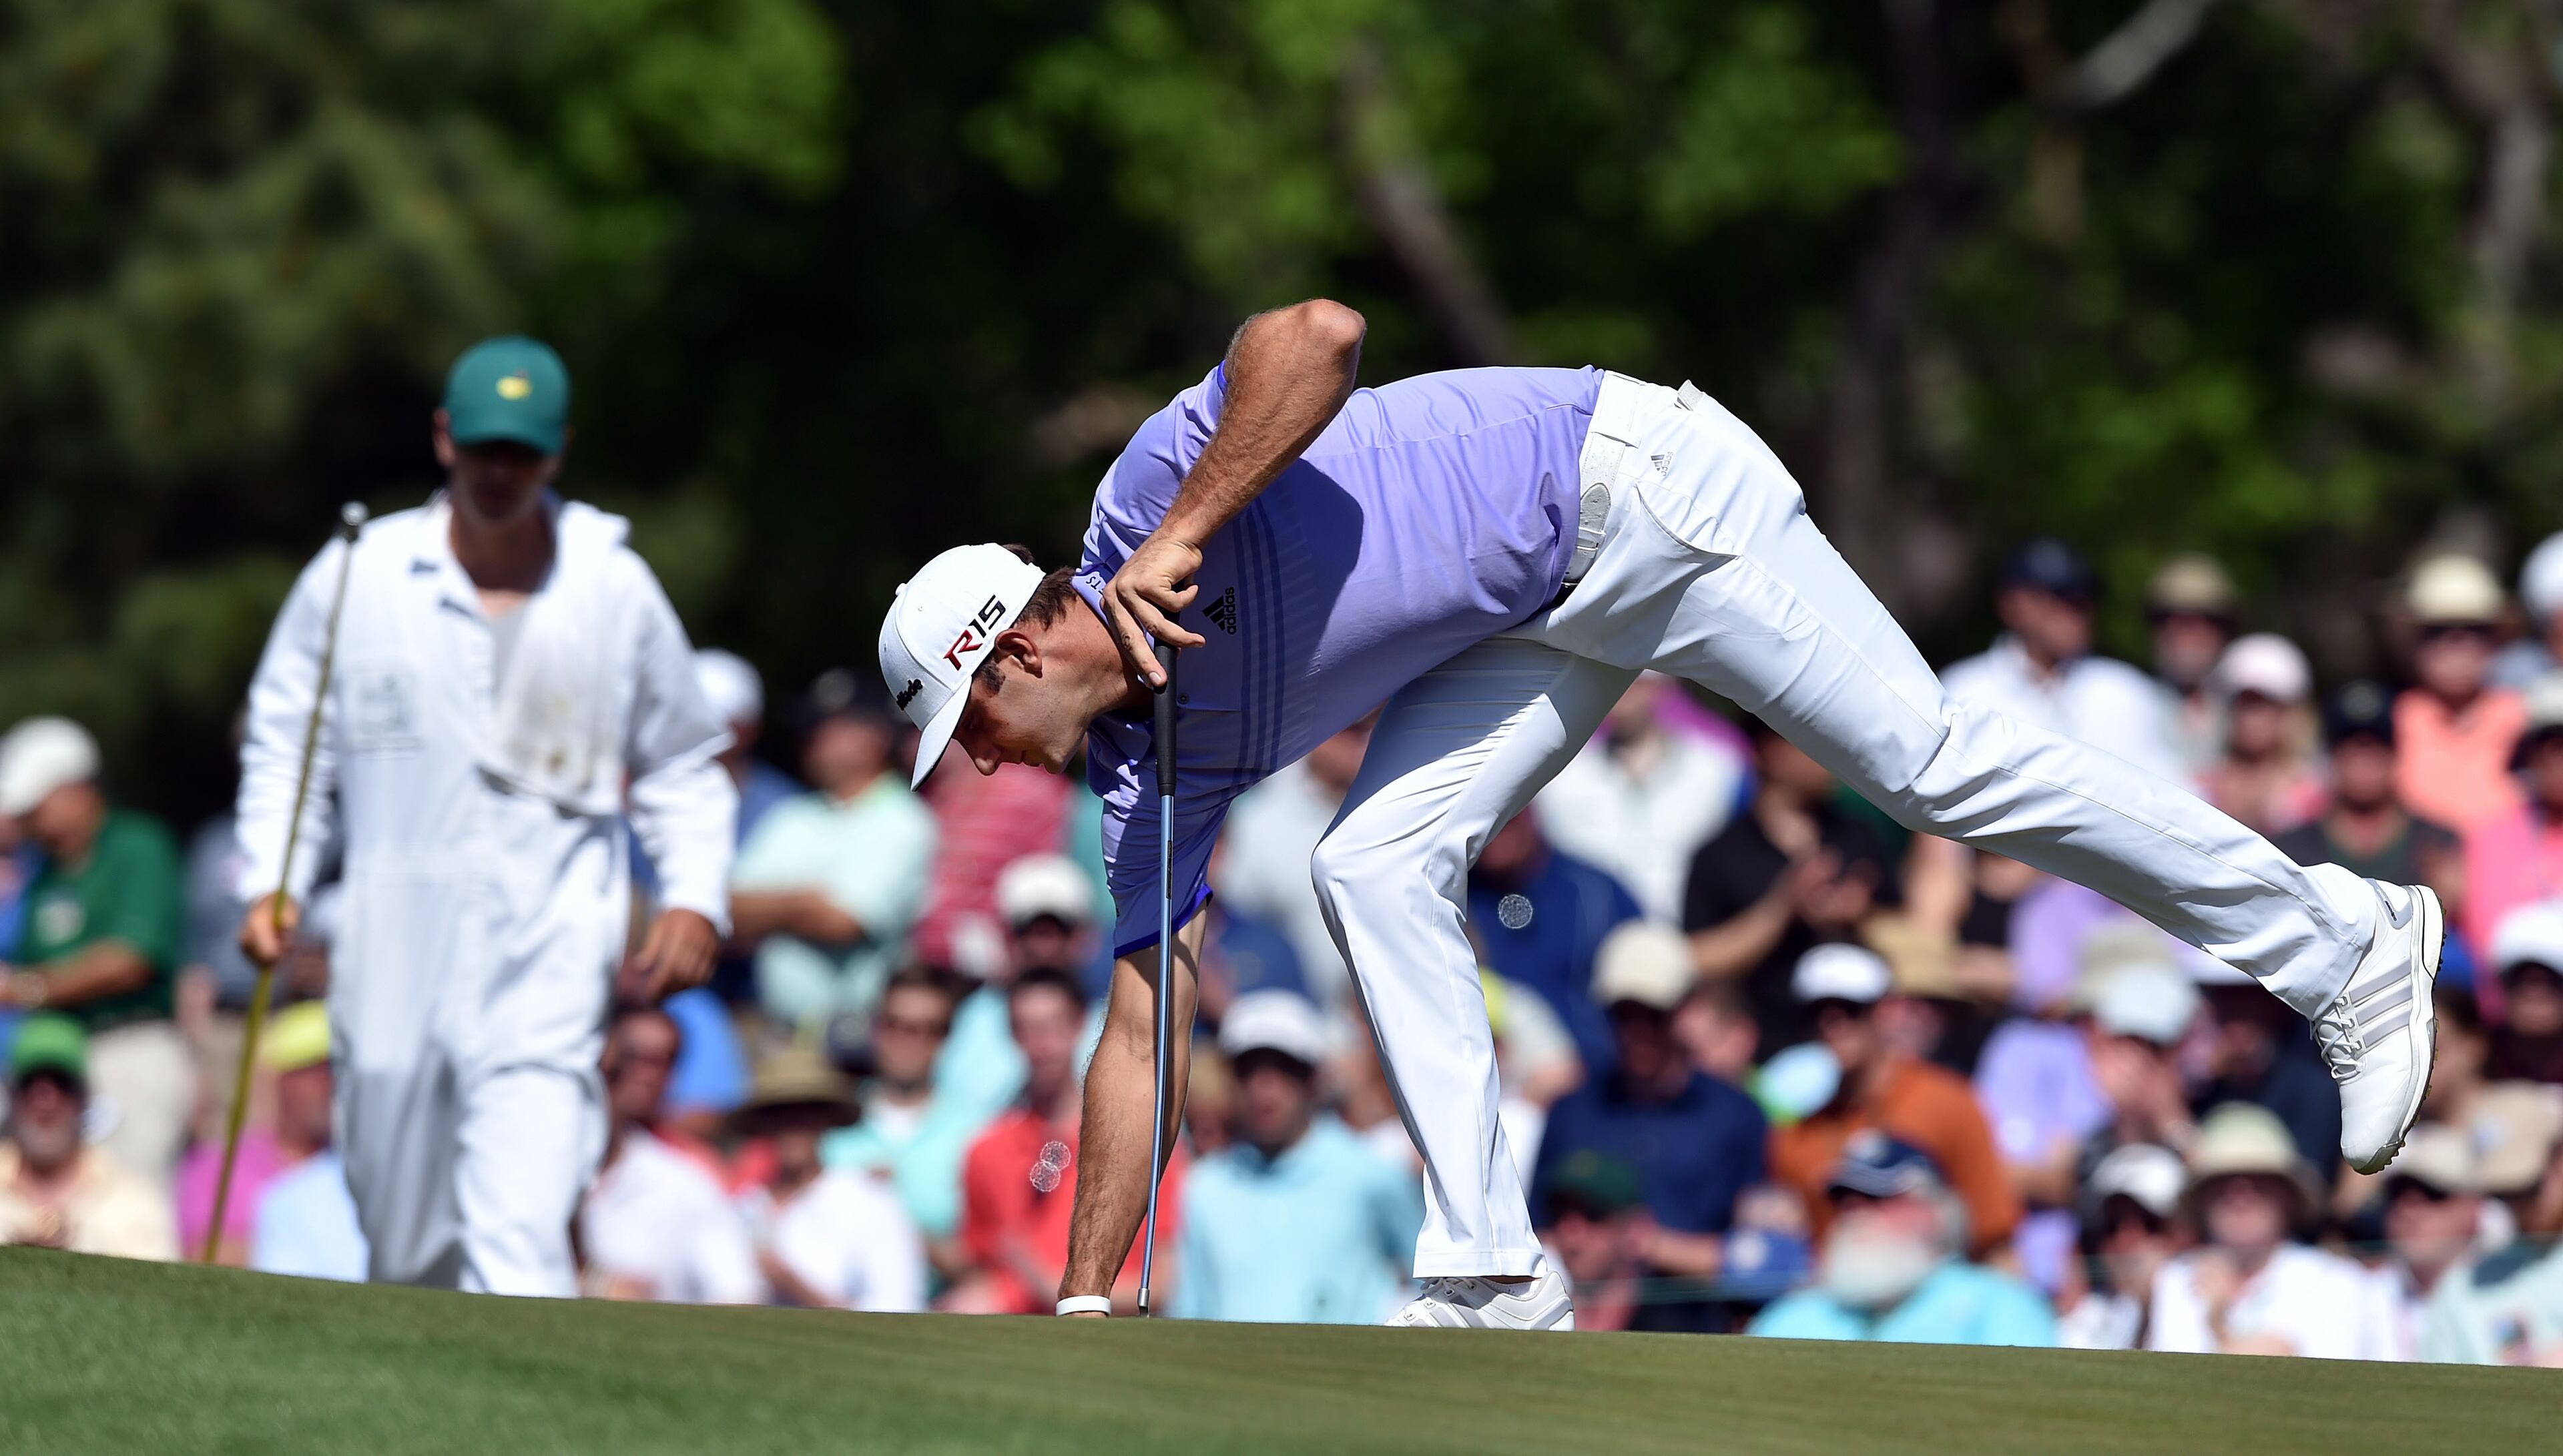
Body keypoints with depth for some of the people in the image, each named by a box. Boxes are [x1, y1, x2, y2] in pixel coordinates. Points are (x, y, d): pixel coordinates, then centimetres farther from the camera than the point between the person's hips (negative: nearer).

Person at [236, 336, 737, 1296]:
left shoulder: (617, 590, 5)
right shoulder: (356, 576, 5)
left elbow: (682, 766, 14)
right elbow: (285, 740, 12)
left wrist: (694, 898, -1)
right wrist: (272, 883, -2)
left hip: (549, 966, -2)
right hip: (393, 959, 2)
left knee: (519, 1241, -18)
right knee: (405, 1242, 9)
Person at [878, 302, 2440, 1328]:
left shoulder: (1148, 488, -16)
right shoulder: (1155, 764, 6)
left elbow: (1319, 334, -31)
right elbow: (1140, 1029, 9)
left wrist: (1181, 537, -33)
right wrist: (1085, 1304, 7)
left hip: (1630, 490, -8)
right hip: (1544, 617, 8)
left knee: (1933, 763, -12)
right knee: (1377, 866, -7)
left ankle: (2335, 942, -5)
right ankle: (1491, 1274, -7)